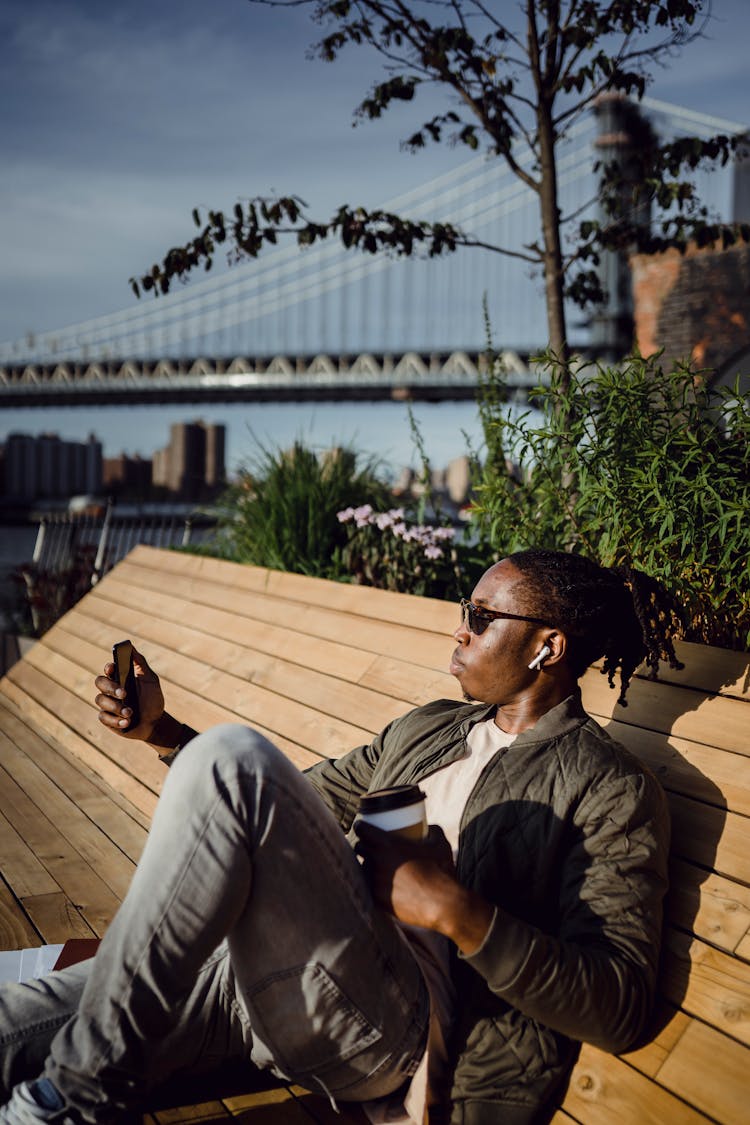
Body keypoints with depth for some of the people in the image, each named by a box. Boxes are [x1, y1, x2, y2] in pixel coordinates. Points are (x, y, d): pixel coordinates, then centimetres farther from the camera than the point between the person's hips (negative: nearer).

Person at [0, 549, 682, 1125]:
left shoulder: (612, 789, 0)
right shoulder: (427, 728, 22)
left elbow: (620, 1009, -9)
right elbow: (290, 808, 30)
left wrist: (456, 910, -21)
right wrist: (163, 731, 20)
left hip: (389, 1019, -6)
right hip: (263, 974, 7)